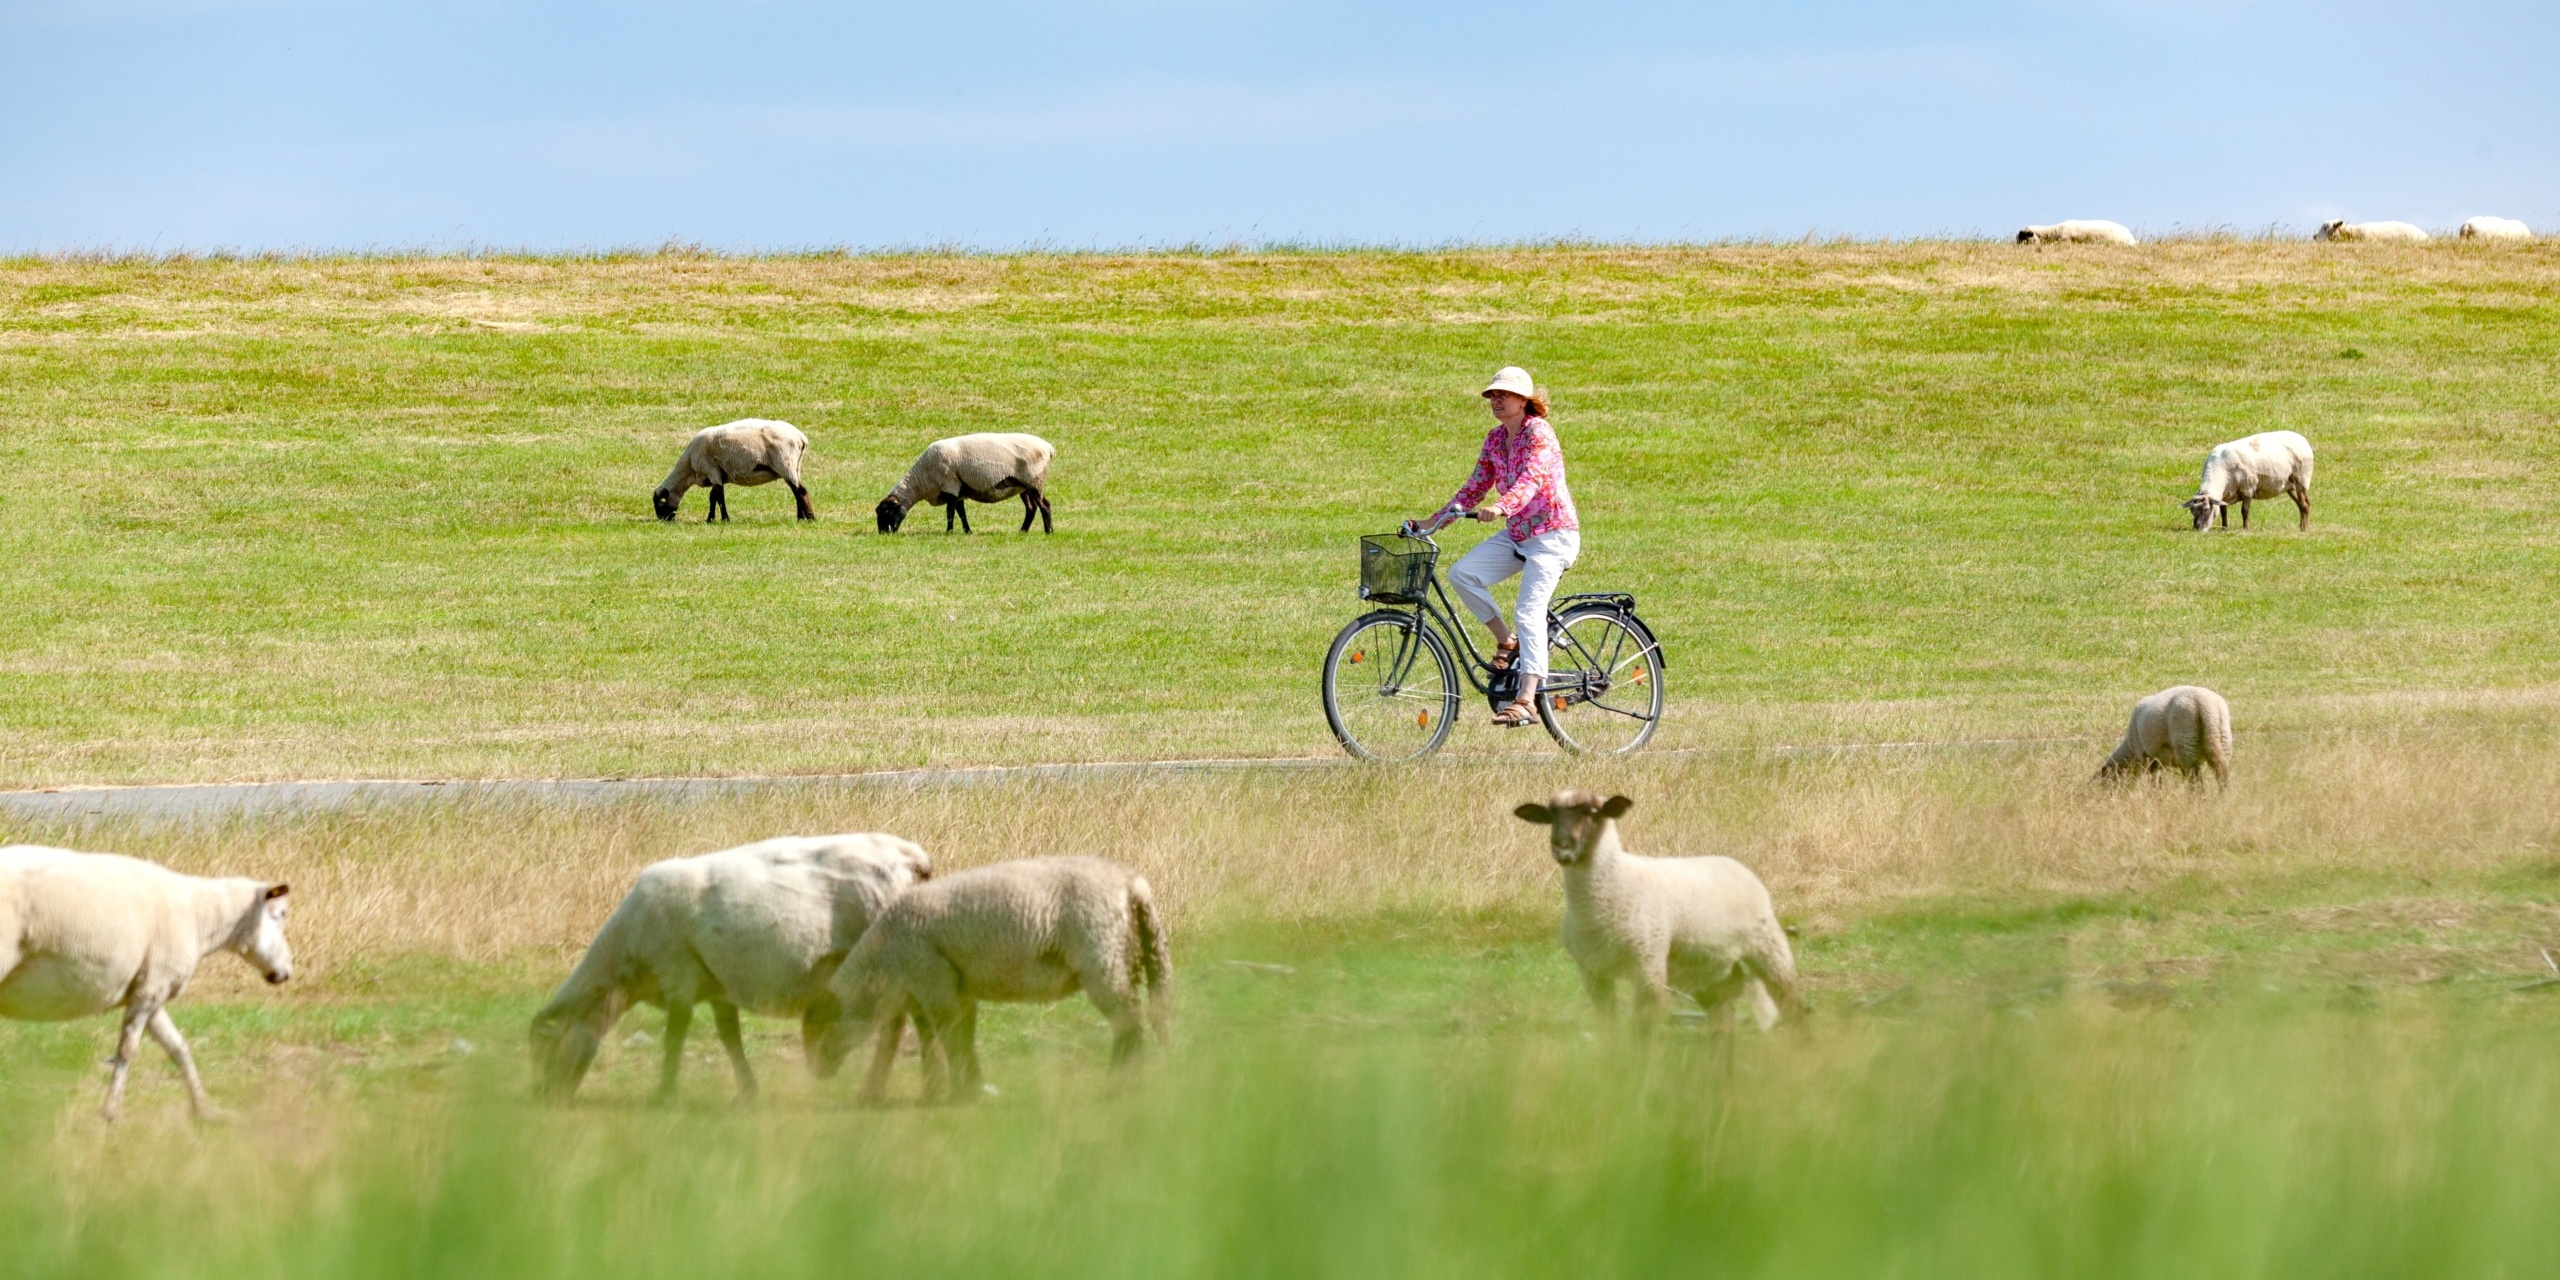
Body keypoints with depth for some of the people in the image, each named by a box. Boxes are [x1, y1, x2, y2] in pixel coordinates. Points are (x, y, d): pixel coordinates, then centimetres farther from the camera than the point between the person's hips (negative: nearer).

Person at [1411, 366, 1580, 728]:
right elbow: (1475, 487, 13)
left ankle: (1526, 701, -22)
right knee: (1461, 573, -13)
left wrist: (1501, 508, -47)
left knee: (1528, 612, -19)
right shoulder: (1495, 439, 9)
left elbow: (1532, 479, -30)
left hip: (1552, 533, -8)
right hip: (1517, 535, 8)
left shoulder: (1537, 433, -14)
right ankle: (1507, 642, 2)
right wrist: (1432, 522, 5)